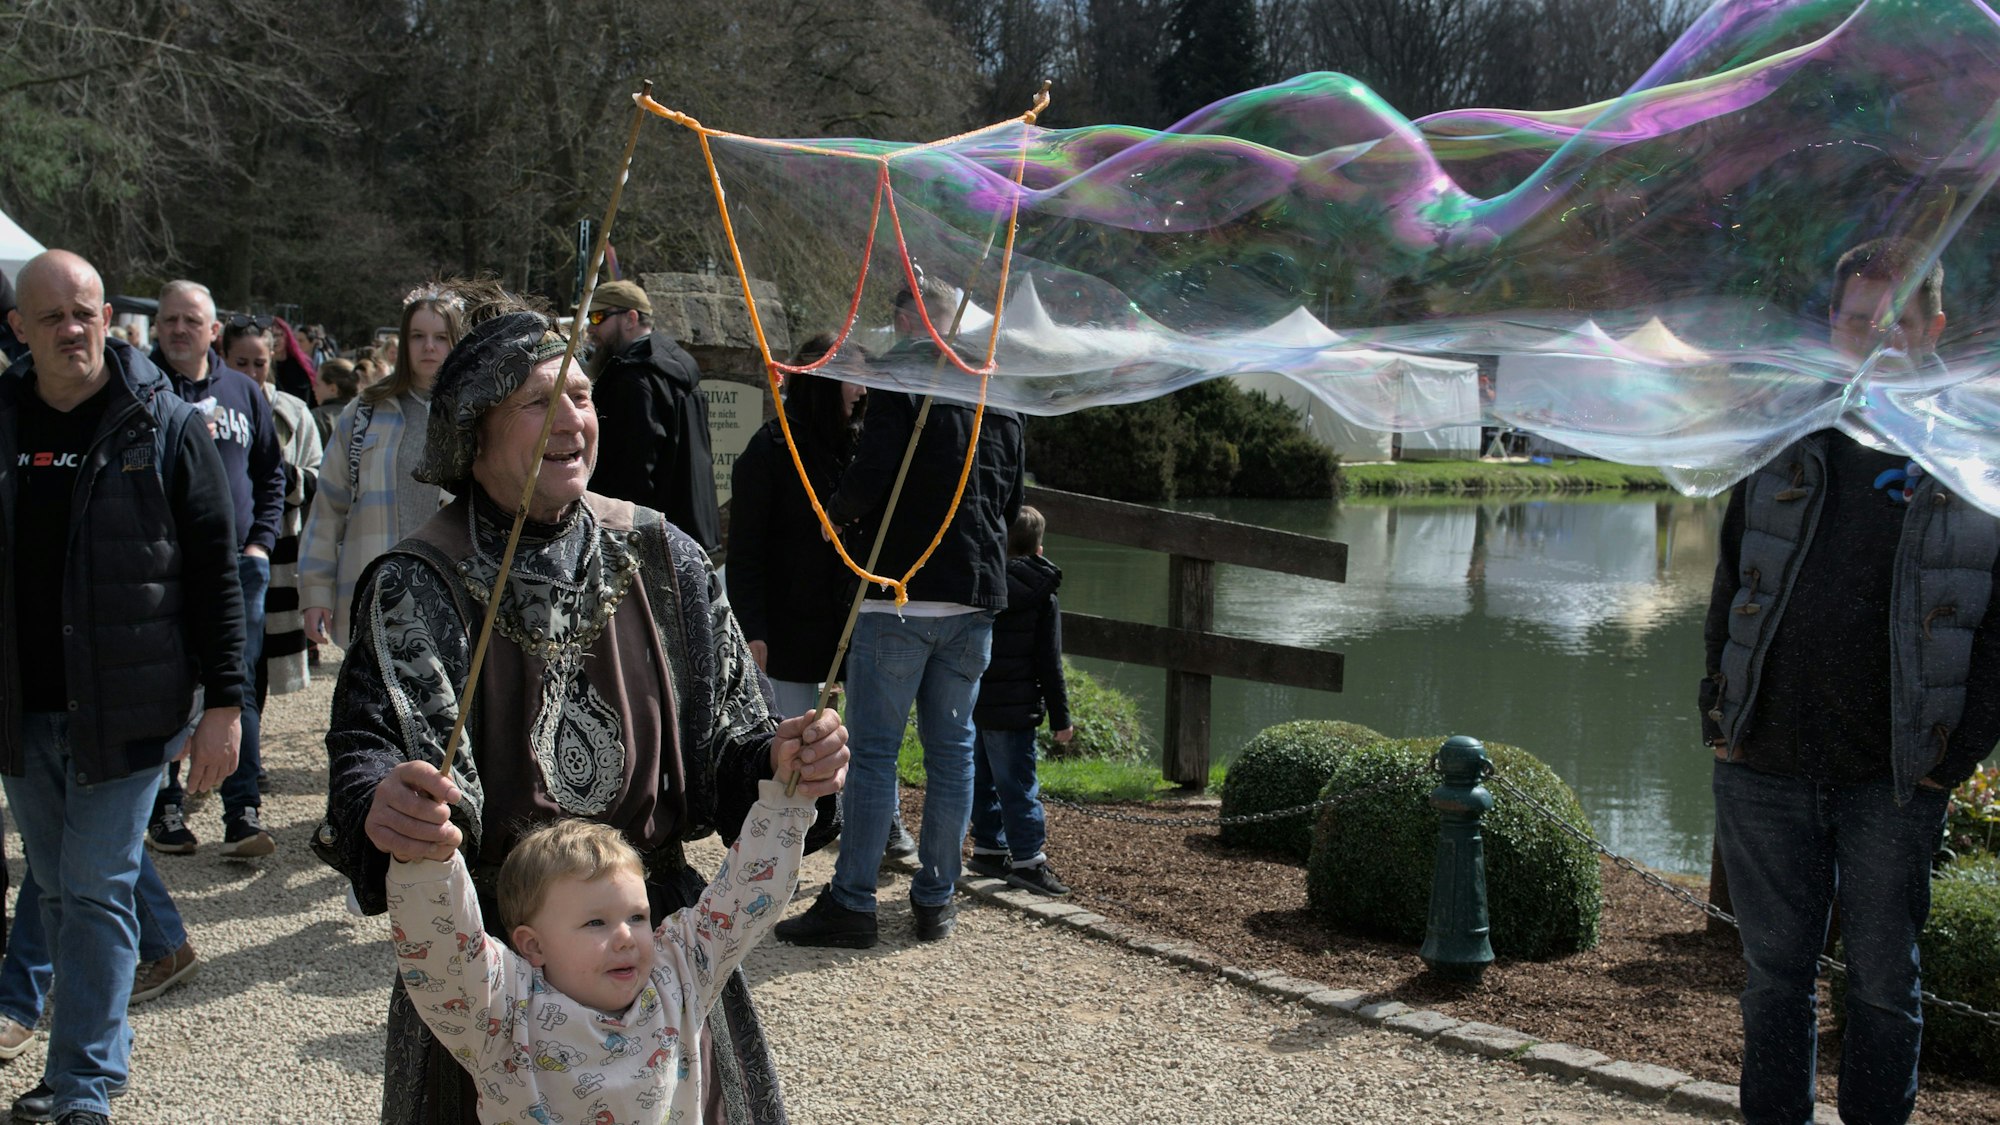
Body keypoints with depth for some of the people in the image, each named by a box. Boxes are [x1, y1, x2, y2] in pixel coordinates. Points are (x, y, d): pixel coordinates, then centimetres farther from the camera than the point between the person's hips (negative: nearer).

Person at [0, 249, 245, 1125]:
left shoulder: (165, 425, -5)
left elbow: (216, 569, -5)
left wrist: (223, 702, -10)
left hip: (124, 706, -4)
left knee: (96, 889, -2)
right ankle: (99, 1041, 31)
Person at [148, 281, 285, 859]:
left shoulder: (244, 392, 10)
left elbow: (271, 472, 17)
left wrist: (261, 539, 6)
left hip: (236, 564, 2)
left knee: (239, 688, 0)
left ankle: (243, 814, 1)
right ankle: (165, 810, 16)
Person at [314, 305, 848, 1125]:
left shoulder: (662, 560, 0)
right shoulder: (418, 587, -8)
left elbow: (726, 738, 1)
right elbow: (369, 742, -19)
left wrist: (776, 765, -21)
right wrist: (378, 809, -41)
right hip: (486, 949, -2)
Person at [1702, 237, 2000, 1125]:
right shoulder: (1786, 444, 8)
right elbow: (1731, 589, 13)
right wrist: (1719, 717, 6)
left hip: (1893, 782, -2)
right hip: (1763, 766, 3)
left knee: (1884, 983, 8)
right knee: (1774, 975, 11)